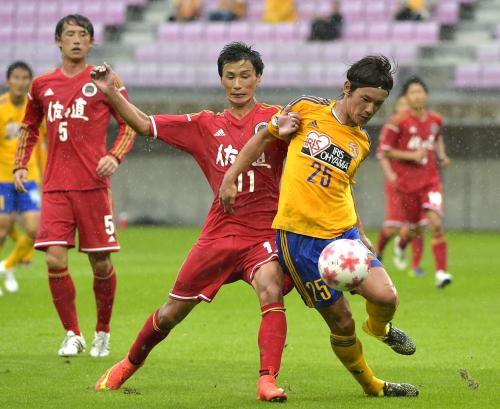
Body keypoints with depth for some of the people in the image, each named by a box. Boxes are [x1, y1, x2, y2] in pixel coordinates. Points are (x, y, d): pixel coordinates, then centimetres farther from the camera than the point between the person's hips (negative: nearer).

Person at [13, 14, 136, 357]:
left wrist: (115, 156, -12)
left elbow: (130, 124, 5)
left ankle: (102, 333, 20)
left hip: (93, 185, -2)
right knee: (55, 260, -10)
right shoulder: (42, 85, 12)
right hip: (55, 187, 2)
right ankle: (73, 335, 5)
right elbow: (30, 128, 26)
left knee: (101, 263, 0)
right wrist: (20, 165, 13)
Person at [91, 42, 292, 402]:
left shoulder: (274, 118, 0)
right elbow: (144, 125, 11)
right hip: (219, 233, 3)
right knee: (173, 311, 11)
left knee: (271, 293, -31)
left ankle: (268, 380, -33)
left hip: (263, 234, -3)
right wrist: (111, 93, -2)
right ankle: (129, 364, 36)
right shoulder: (206, 125, 9)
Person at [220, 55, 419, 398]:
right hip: (301, 237, -4)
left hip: (344, 232, 4)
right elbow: (264, 137, 11)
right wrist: (231, 178, 7)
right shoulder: (307, 110, 0)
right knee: (342, 323, -2)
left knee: (386, 296, -17)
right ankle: (372, 386, 20)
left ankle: (380, 328, 19)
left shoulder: (361, 143, 13)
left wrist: (360, 235, 22)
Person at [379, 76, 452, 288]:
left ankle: (441, 272, -13)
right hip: (407, 182, -2)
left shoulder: (436, 120, 3)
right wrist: (411, 156, -17)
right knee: (415, 229, 9)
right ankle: (401, 243, 48)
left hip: (431, 180, 2)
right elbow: (385, 151, -6)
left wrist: (441, 155, 7)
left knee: (436, 223, -16)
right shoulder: (398, 122, -9)